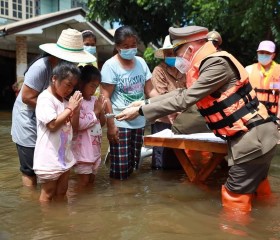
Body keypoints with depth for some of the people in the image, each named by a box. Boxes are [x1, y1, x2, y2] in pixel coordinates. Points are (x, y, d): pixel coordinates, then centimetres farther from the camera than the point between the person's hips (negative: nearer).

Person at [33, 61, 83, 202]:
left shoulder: (65, 101, 9)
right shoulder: (45, 98, -13)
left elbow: (74, 128, 12)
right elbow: (53, 124, -23)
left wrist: (76, 110, -3)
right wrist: (70, 108, -15)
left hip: (65, 156, 7)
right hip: (49, 158, -7)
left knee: (61, 193, 16)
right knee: (48, 194, 4)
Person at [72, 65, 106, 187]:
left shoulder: (95, 100, 6)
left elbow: (102, 123, 13)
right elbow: (79, 124, -23)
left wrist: (101, 111, -7)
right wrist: (95, 111, -15)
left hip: (95, 148, 7)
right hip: (82, 149, -7)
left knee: (91, 180, 17)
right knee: (84, 182, 1)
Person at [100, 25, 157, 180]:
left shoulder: (141, 62, 5)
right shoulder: (110, 66, -9)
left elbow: (150, 90, 9)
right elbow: (105, 98, -11)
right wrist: (110, 125, -15)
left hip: (139, 122, 5)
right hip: (120, 123, -5)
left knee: (133, 166, 14)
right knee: (120, 170, -4)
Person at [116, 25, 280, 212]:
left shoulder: (217, 63, -20)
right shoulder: (209, 63, 11)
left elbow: (184, 100, -21)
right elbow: (183, 93, 18)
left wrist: (140, 111, -15)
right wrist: (146, 102, 16)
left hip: (253, 138, -9)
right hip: (251, 136, 9)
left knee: (235, 197, 0)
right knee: (258, 193, 22)